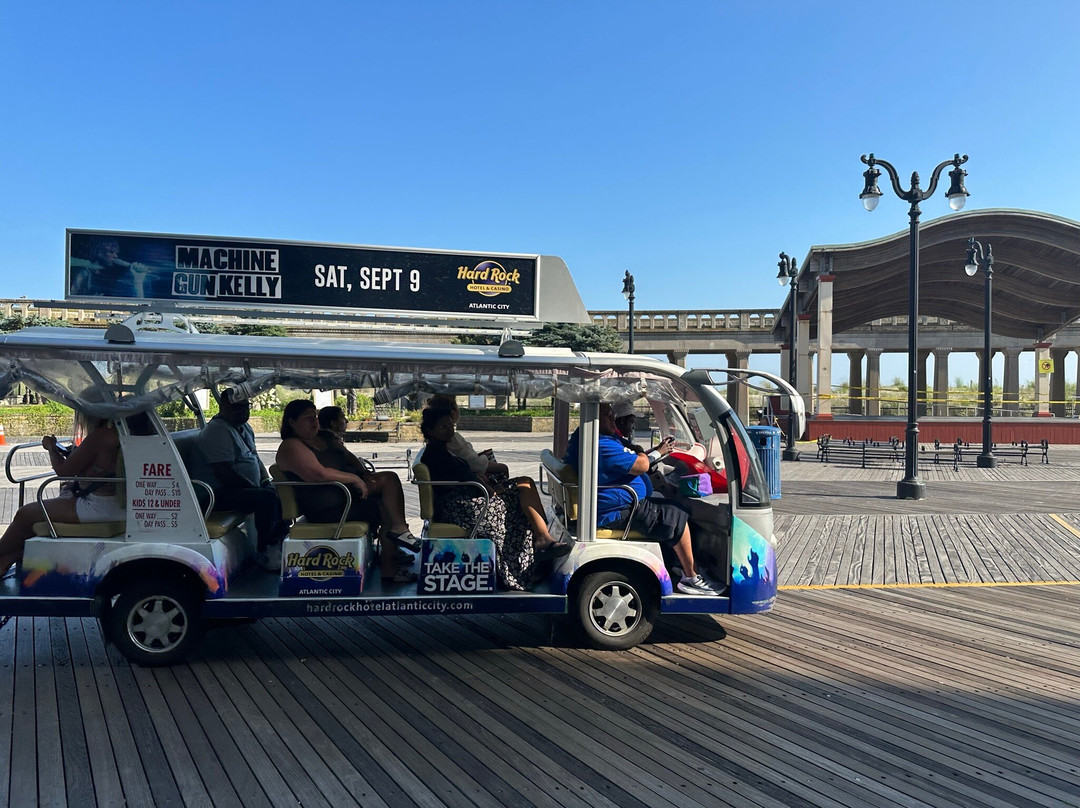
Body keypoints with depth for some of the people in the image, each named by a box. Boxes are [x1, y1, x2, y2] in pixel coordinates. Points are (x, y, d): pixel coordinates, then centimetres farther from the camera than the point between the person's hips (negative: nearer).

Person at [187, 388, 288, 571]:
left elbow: (255, 458, 26)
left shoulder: (245, 428, 15)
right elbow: (225, 474, -24)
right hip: (218, 494, -10)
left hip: (241, 488, 10)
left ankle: (281, 542, 14)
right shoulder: (218, 431, -17)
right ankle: (265, 555, -15)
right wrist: (256, 487, -17)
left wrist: (266, 481, 9)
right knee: (267, 498, -26)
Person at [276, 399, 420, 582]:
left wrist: (363, 473, 5)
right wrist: (354, 478, -19)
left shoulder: (326, 437, 17)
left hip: (349, 489, 9)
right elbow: (319, 474, -27)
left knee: (390, 478, -9)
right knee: (388, 510, -13)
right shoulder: (290, 447, -12)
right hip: (326, 507, -9)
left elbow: (351, 458, 26)